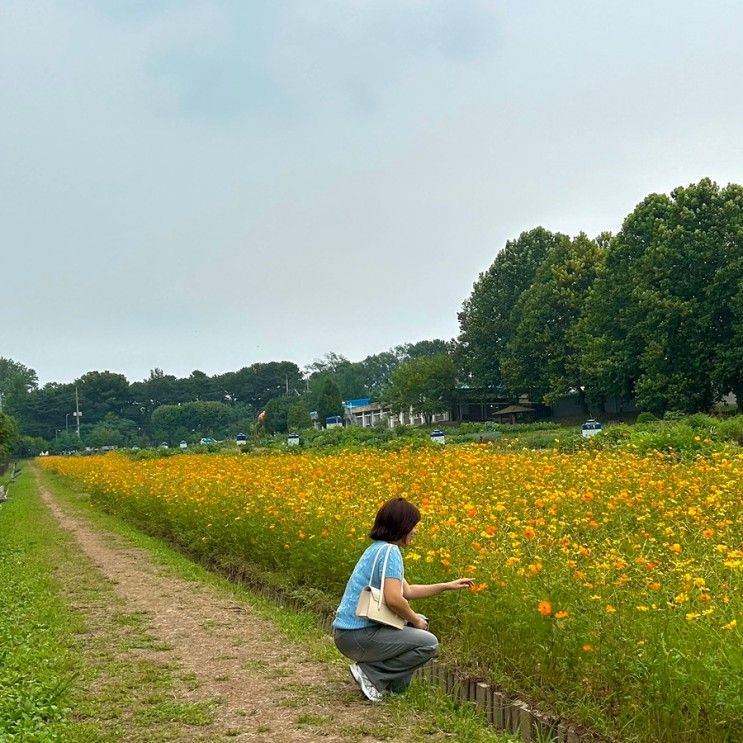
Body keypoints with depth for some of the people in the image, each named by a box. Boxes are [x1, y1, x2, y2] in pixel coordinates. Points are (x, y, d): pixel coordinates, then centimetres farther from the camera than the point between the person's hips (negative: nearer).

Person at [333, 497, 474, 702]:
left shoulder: (377, 549, 15)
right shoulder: (390, 552, -16)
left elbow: (407, 591, 23)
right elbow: (393, 599, -26)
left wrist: (448, 586, 23)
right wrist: (415, 620, -6)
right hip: (358, 637, -10)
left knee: (420, 623, 22)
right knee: (429, 644, -5)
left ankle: (395, 684, 11)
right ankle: (370, 673, -6)